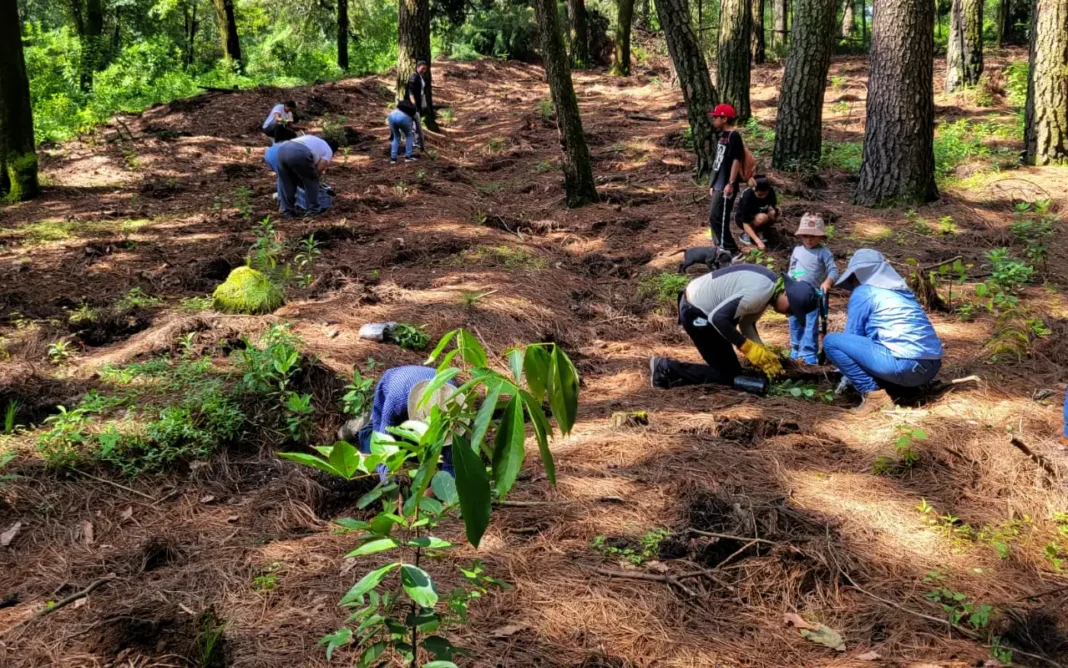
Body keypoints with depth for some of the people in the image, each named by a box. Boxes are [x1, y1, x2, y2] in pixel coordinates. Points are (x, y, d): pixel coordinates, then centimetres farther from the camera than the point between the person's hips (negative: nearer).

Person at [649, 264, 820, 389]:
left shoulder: (770, 287, 5)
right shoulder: (760, 292, -26)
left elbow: (746, 323, 11)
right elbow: (718, 317, -27)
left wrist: (763, 353, -1)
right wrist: (748, 347, -18)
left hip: (699, 305, 10)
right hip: (695, 312, -10)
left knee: (729, 367, 16)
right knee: (729, 374, -3)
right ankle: (666, 369, -4)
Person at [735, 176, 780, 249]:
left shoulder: (770, 191, -19)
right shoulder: (748, 196, -34)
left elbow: (774, 205, 0)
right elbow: (746, 224, -35)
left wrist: (774, 210, -26)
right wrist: (758, 242, -44)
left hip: (757, 214, 6)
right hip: (742, 218, -5)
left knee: (773, 214, -26)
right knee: (762, 217, -35)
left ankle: (760, 231, -2)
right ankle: (746, 234, -12)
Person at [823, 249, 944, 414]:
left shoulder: (862, 292, 3)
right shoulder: (902, 291, 26)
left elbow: (853, 336, 6)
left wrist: (846, 379, 21)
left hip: (904, 364, -9)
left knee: (831, 341, -4)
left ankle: (874, 395, -7)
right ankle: (905, 387, 12)